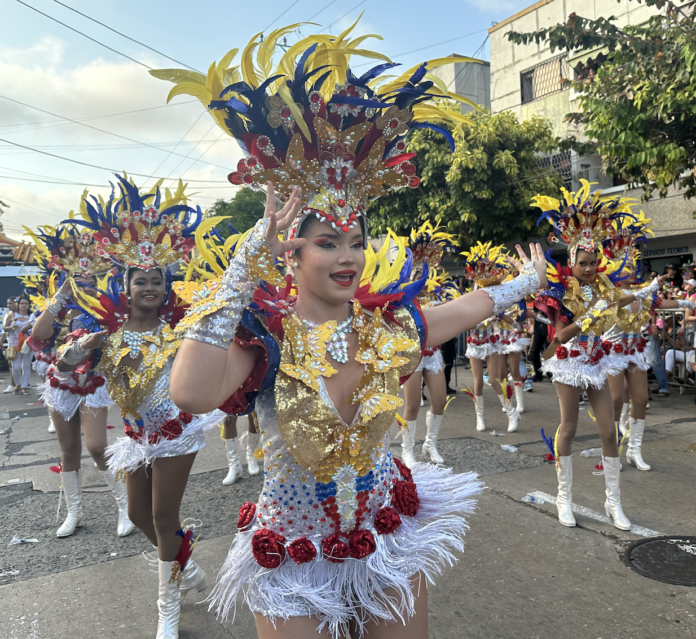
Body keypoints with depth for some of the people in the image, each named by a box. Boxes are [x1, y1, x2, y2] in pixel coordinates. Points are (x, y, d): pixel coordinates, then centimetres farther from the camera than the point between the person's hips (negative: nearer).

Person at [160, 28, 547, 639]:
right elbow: (192, 393, -41)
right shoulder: (265, 332, -20)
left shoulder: (389, 321, -9)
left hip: (389, 534, 4)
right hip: (294, 555, -3)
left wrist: (526, 281, 25)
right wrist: (247, 265, -38)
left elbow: (472, 306, 9)